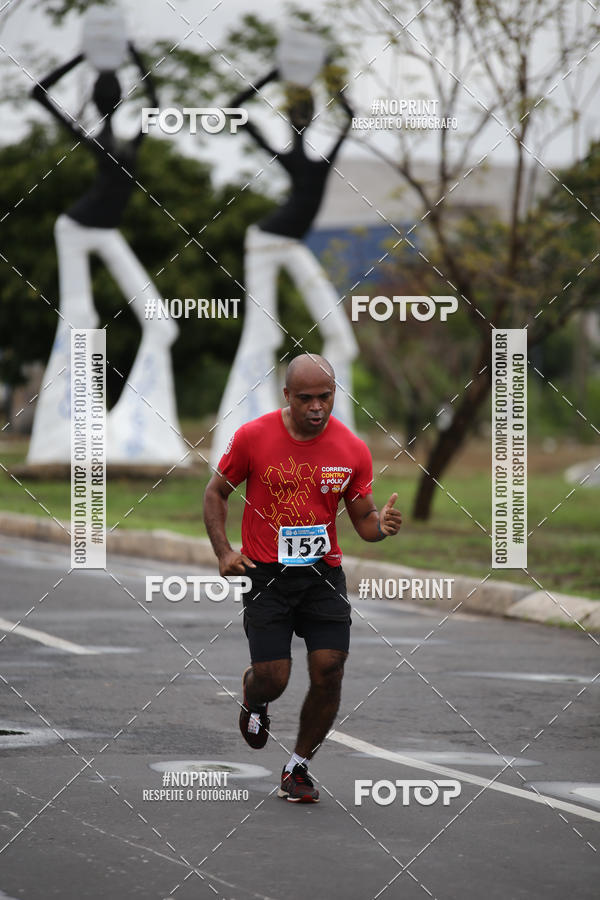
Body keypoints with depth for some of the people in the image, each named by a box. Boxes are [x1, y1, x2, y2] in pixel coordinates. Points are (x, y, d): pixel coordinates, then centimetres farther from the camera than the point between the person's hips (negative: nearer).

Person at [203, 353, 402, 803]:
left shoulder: (353, 449, -3)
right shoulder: (254, 437, -8)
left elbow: (363, 519, 6)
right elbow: (216, 492, 6)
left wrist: (381, 523, -18)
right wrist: (224, 551, -6)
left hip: (323, 572, 2)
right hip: (265, 574, -2)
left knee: (329, 672, -9)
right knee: (272, 678, -7)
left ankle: (298, 767, 11)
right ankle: (253, 699, 33)